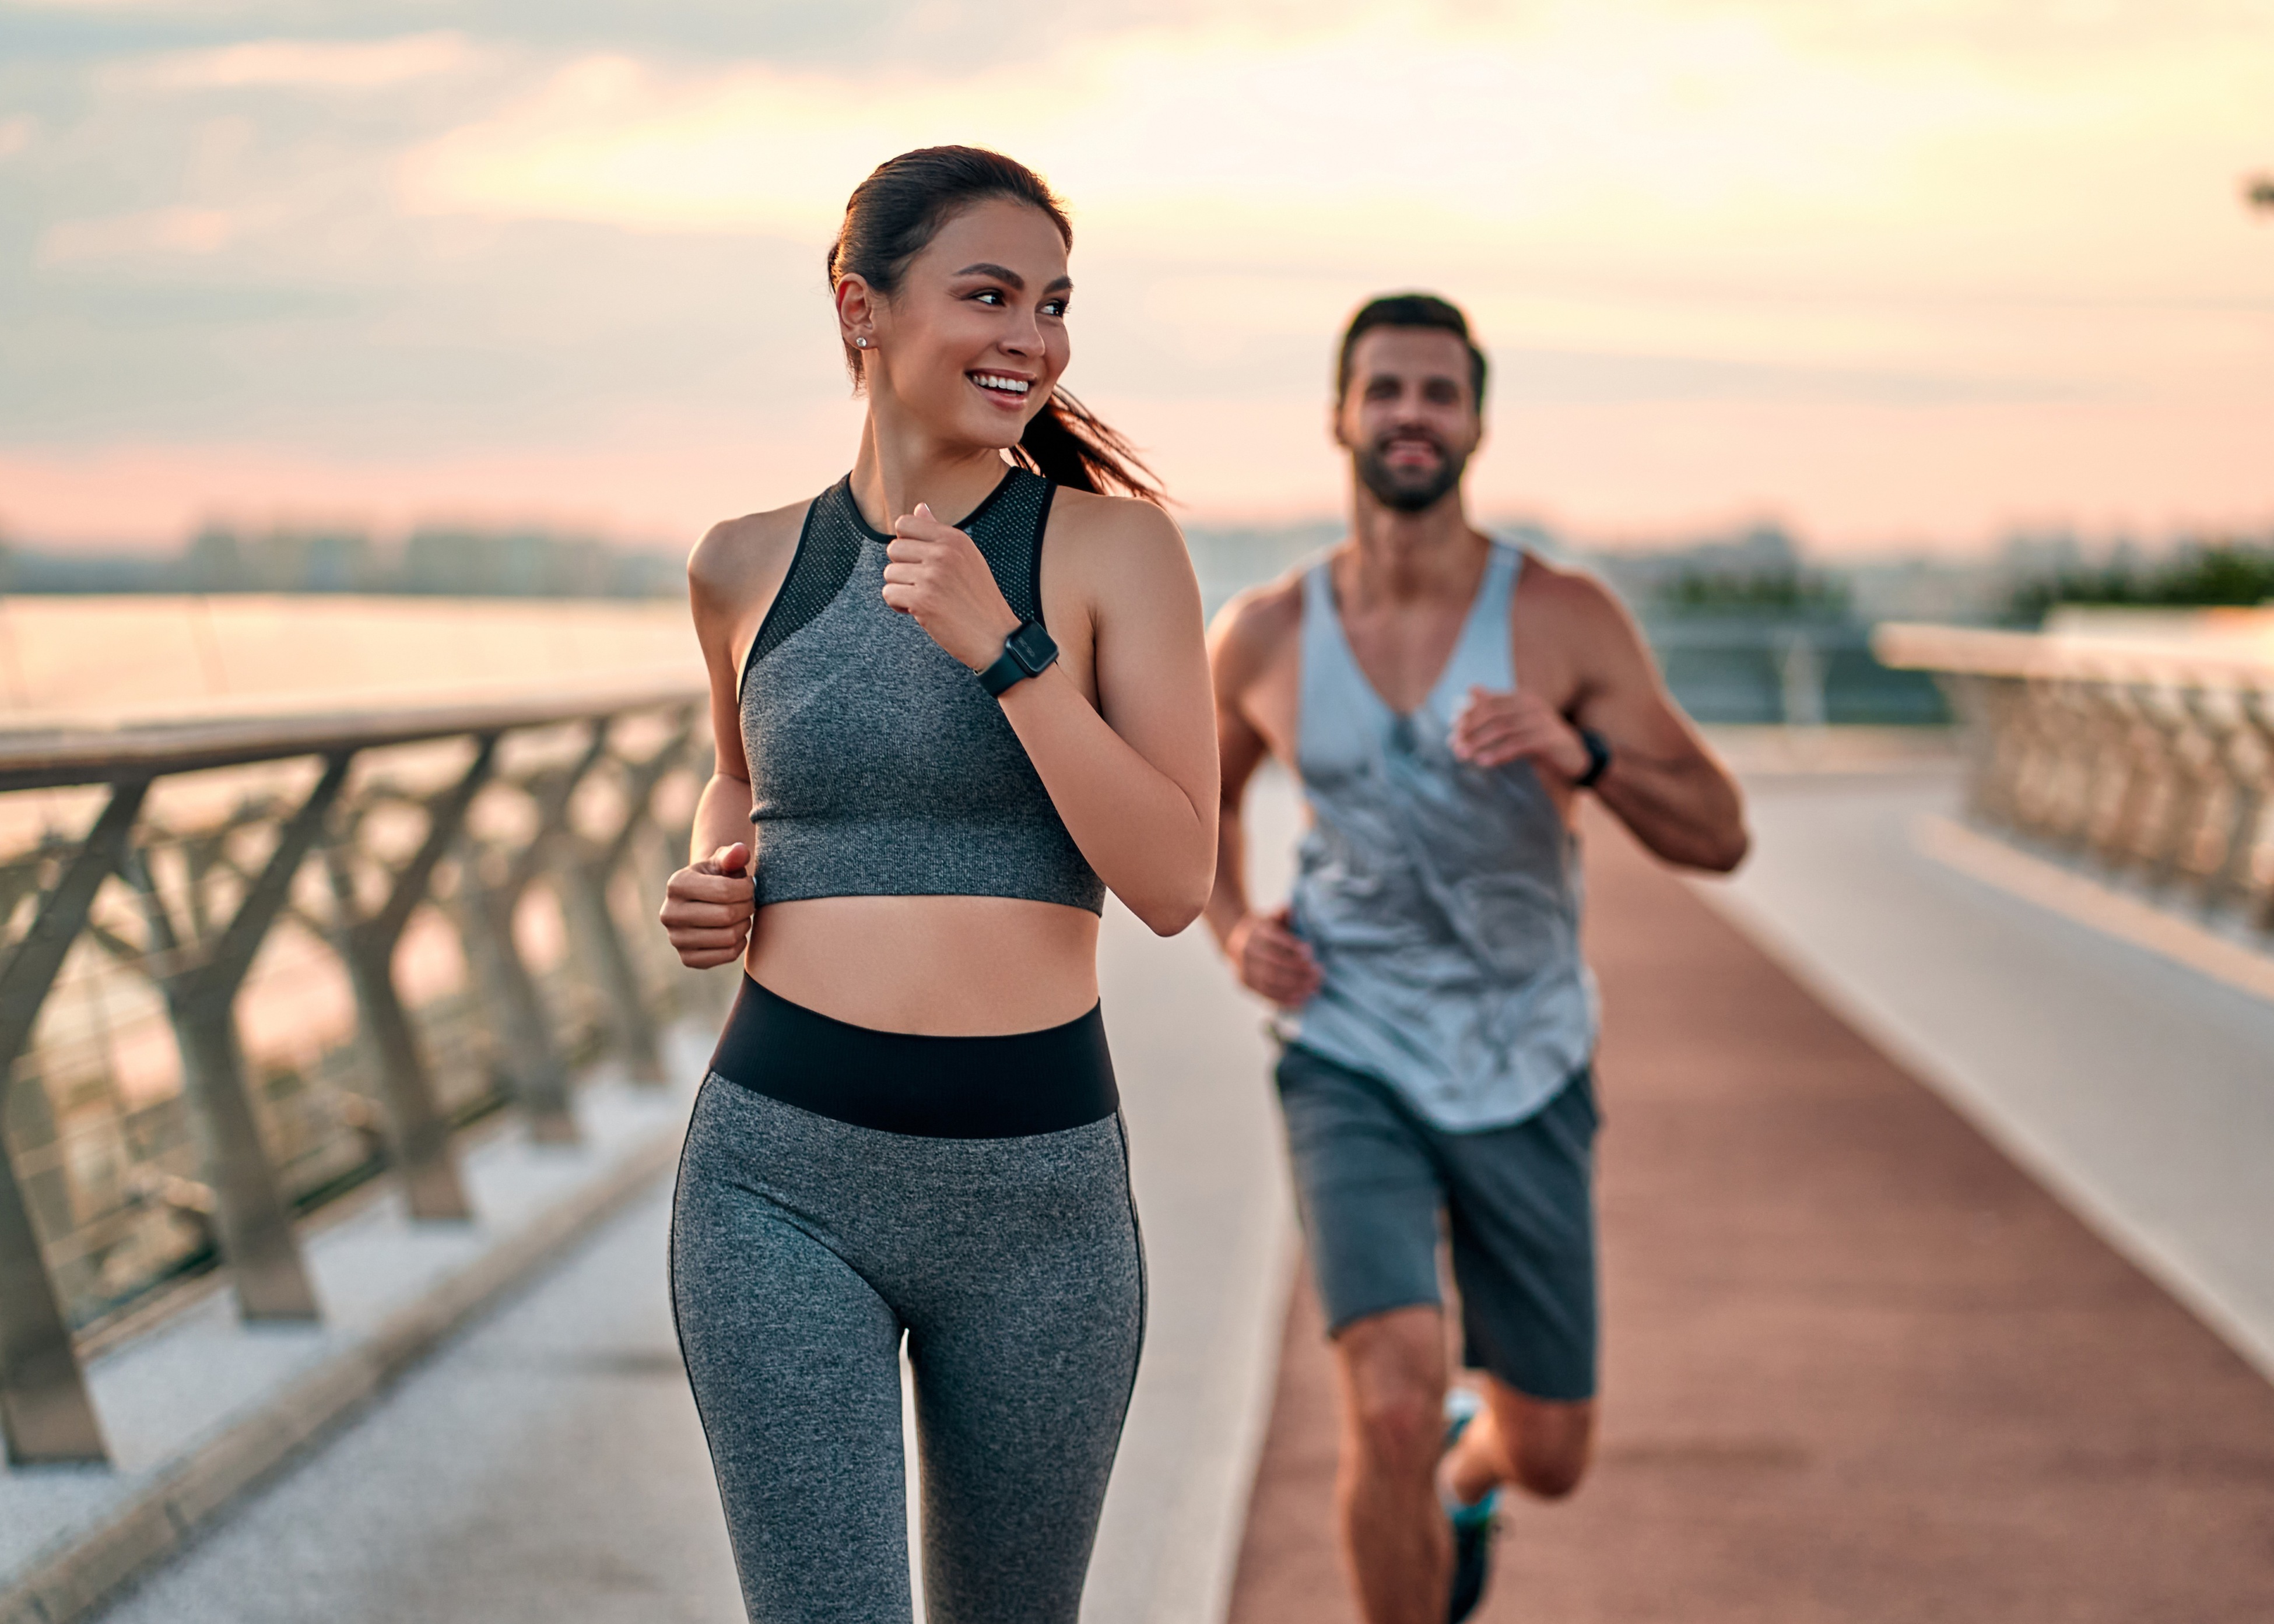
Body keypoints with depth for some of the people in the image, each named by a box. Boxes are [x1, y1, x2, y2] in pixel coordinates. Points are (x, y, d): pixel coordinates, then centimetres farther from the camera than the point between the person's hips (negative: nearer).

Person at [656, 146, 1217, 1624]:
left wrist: (1003, 649, -17)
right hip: (783, 1174, 0)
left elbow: (1176, 883, -10)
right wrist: (712, 884, 5)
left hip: (1038, 1184, 0)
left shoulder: (1113, 544, -2)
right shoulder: (749, 565, 5)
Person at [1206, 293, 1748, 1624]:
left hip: (1526, 1078, 1)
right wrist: (1232, 927, -2)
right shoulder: (1265, 640, -4)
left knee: (1550, 1458, 12)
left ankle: (1468, 1471, 51)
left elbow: (1720, 837, -11)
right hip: (1353, 1068, -1)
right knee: (1393, 1405, -22)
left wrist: (1580, 753, -30)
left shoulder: (1565, 620, -10)